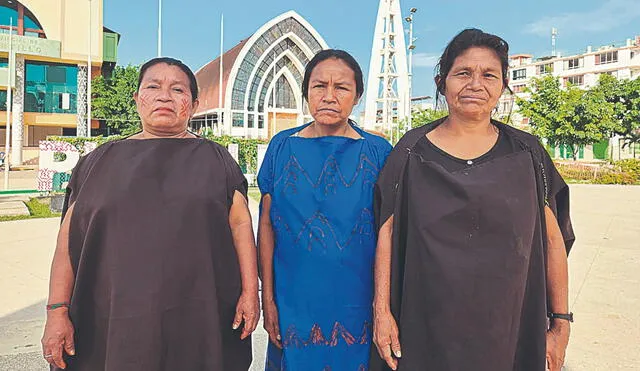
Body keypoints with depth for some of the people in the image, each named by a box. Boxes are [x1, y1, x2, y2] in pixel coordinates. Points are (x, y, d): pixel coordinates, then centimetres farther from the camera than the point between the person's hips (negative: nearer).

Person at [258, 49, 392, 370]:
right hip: (293, 304, 1)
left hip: (358, 303, 0)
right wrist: (267, 298, -2)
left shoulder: (378, 151, -4)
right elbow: (266, 224, 0)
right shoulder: (282, 147, -2)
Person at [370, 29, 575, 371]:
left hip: (509, 328, 1)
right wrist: (382, 311, -7)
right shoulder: (412, 150, -3)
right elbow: (387, 232, -3)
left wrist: (561, 322, 2)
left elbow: (553, 239, 3)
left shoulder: (526, 153, 0)